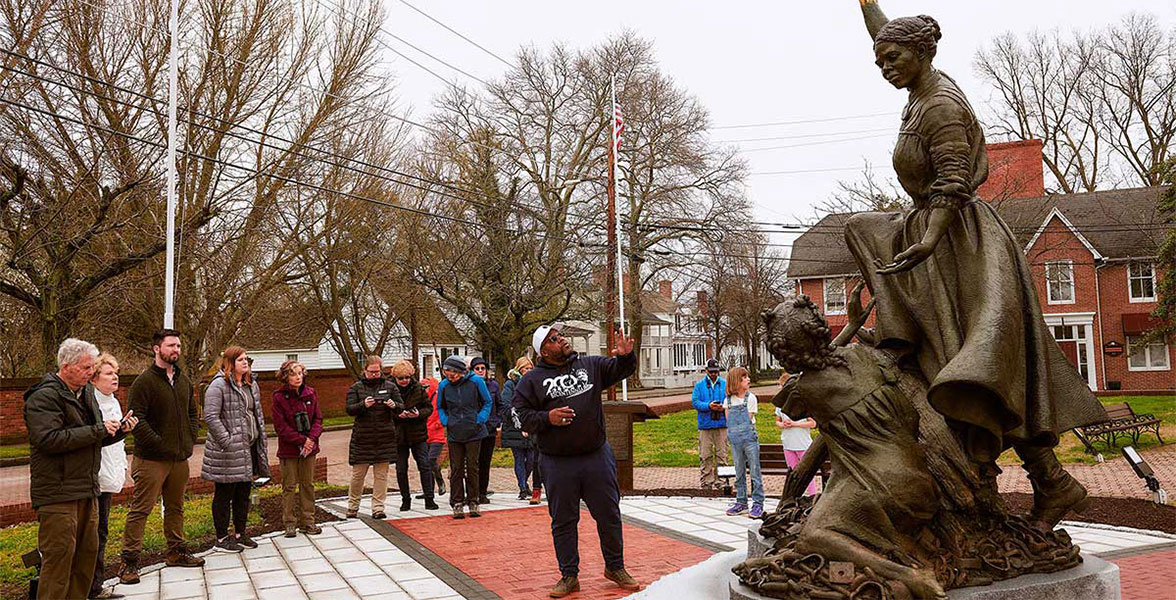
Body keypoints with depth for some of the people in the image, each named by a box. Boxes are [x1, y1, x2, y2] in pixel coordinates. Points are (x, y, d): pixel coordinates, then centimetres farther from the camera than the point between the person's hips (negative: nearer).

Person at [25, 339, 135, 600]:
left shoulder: (86, 393, 18)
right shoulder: (44, 396, -11)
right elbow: (49, 440, -24)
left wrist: (119, 430, 4)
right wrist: (97, 430, -20)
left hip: (87, 490, 9)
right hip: (57, 493, -9)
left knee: (88, 553, 14)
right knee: (59, 557, -7)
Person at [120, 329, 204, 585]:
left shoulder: (184, 380, 14)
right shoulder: (145, 381, -10)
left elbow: (193, 414, 22)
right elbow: (137, 418, -16)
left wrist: (190, 439, 8)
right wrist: (158, 443, -19)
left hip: (180, 458, 7)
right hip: (152, 459, -7)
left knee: (175, 507, 16)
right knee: (141, 509, -4)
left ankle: (176, 552, 28)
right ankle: (130, 561, 2)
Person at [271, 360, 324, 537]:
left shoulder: (310, 393, 3)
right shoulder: (279, 396, -9)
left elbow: (318, 419, 5)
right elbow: (280, 426, -11)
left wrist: (312, 438, -11)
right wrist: (302, 440, -15)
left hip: (309, 448, 4)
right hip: (288, 449, -4)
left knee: (308, 485, 10)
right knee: (289, 487, 3)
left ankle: (307, 522, 19)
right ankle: (289, 524, 12)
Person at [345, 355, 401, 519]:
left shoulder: (390, 386, 9)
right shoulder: (356, 387, 5)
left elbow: (402, 406, 7)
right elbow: (349, 409, -4)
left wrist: (394, 405, -16)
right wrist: (363, 405, -23)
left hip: (385, 437, 1)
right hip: (362, 437, -1)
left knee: (381, 474, 3)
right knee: (358, 473, 3)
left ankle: (378, 508, 10)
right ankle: (352, 506, 19)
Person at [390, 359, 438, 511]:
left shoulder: (418, 389, 0)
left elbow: (429, 407, 5)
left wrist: (419, 414, -14)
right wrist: (397, 415, -20)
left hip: (418, 433, 0)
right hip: (398, 435, 0)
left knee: (425, 465, -3)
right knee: (401, 469, 7)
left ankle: (429, 499, 3)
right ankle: (405, 500, 20)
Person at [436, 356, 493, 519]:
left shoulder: (476, 381, -6)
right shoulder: (443, 385, 0)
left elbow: (488, 402, 5)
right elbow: (440, 407, 15)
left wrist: (480, 420, -6)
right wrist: (446, 422, -1)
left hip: (474, 432, -1)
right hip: (454, 434, 1)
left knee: (472, 467, 5)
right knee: (456, 469, 3)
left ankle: (473, 502, 15)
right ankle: (457, 503, 11)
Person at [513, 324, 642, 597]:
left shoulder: (591, 365, 8)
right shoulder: (532, 380, -1)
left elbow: (621, 370, 17)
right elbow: (520, 416, -3)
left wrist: (625, 356, -5)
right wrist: (547, 418, -18)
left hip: (597, 456, 2)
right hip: (558, 464, -2)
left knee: (609, 515, 11)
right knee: (563, 521, 7)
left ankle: (615, 567, 29)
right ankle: (569, 575, 22)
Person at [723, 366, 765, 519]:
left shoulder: (751, 398, -1)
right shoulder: (727, 400, 7)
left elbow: (749, 419, -3)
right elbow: (729, 421, 9)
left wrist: (741, 432, -6)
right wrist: (733, 432, -2)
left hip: (749, 439, -3)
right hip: (735, 441, 3)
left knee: (755, 472, -2)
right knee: (739, 473, 11)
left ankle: (758, 504, 3)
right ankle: (741, 503, 20)